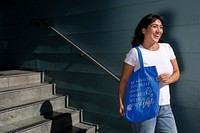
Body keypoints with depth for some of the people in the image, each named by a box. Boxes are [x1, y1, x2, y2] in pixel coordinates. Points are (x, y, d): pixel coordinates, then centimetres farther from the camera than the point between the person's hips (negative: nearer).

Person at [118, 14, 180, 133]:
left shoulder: (167, 48, 4)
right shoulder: (135, 53, -10)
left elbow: (176, 73, 12)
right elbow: (124, 80, -6)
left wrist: (169, 79, -10)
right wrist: (121, 102, -11)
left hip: (165, 106, 5)